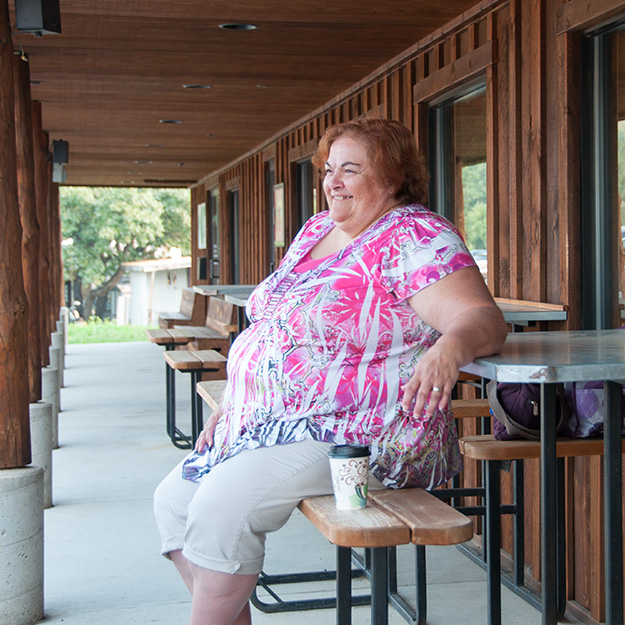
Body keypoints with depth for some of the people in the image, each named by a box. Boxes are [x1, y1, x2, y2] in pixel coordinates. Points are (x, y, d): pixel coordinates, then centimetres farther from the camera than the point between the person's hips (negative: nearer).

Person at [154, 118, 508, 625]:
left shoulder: (414, 237, -12)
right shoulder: (317, 229, 14)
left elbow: (484, 317, -23)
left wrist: (449, 348, -45)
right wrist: (232, 405, 15)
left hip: (361, 437, -10)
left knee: (221, 507, -25)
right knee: (174, 500, 7)